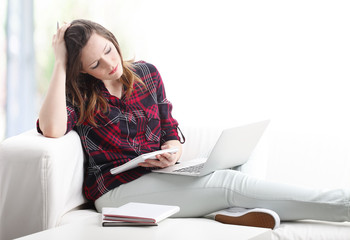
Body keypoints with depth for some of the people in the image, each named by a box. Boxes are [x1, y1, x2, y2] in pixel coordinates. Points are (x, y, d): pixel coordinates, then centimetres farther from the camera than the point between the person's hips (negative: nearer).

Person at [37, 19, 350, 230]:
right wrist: (61, 63, -17)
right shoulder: (78, 95, -1)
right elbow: (52, 128, -23)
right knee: (228, 182, -23)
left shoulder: (147, 74, 11)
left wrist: (170, 154, -11)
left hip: (157, 176, 6)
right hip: (117, 189, -6)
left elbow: (171, 133, 14)